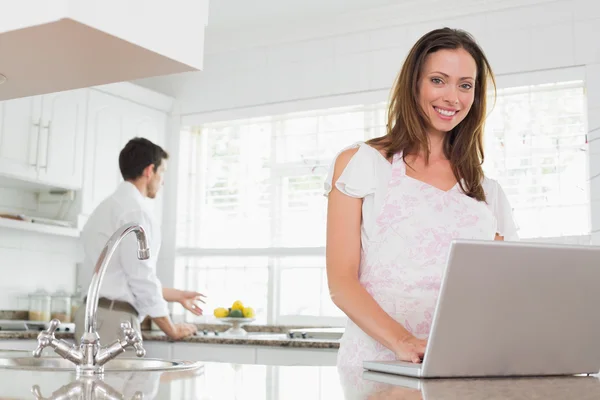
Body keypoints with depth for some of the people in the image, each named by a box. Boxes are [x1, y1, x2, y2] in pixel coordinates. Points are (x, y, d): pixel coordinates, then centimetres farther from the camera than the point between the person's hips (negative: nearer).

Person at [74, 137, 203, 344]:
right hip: (114, 319, -9)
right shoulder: (134, 209, -11)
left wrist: (177, 295, 32)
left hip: (96, 314, 9)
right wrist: (172, 329, -5)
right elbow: (141, 276, -15)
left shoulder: (110, 206, 19)